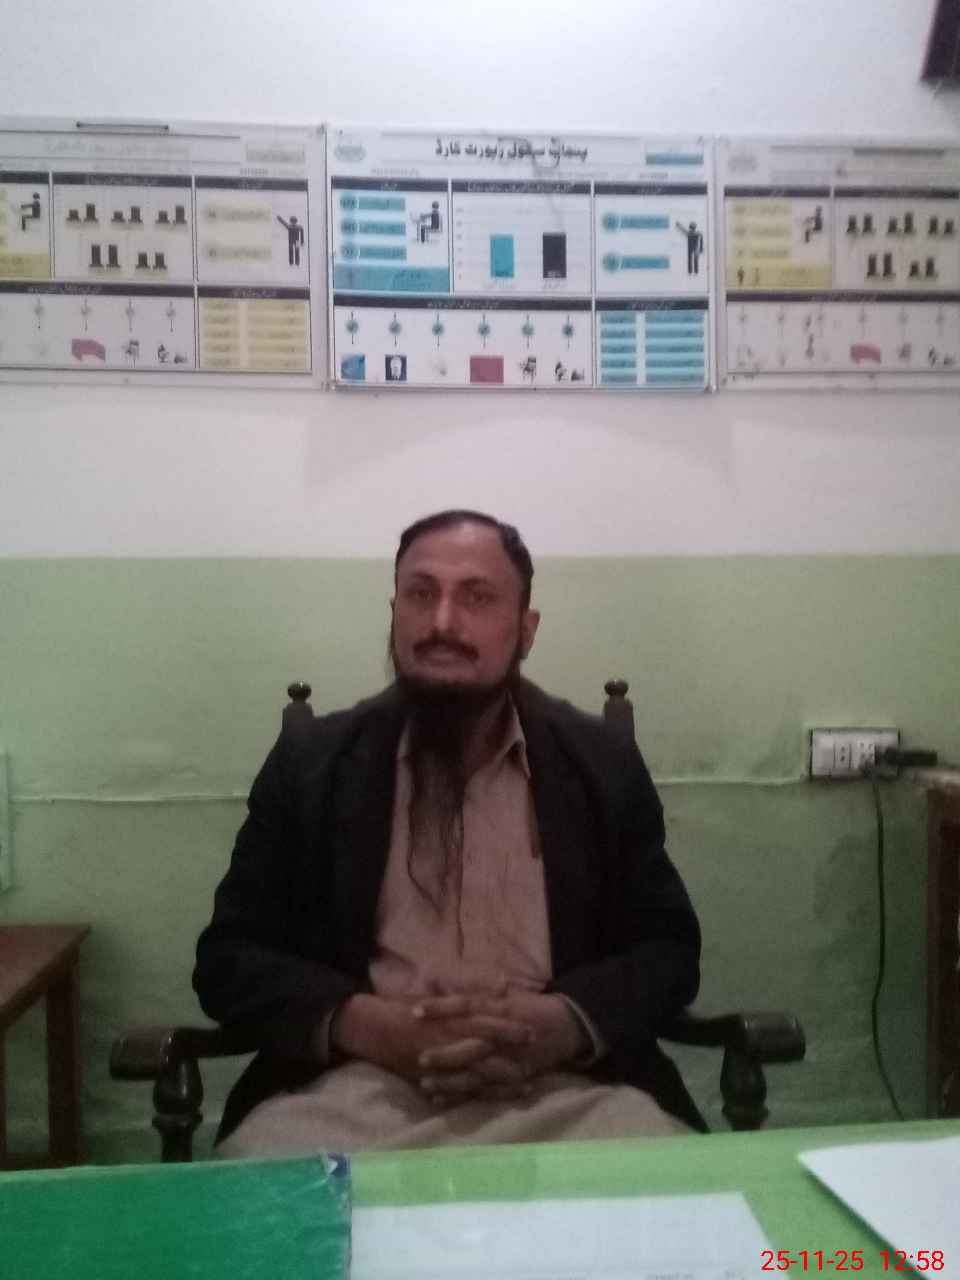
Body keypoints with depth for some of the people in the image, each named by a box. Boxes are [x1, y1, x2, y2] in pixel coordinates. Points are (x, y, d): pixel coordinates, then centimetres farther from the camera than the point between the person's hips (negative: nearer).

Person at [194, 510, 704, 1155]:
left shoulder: (601, 763, 8)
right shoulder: (311, 763, 7)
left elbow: (669, 948, 9)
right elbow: (230, 956, 6)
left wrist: (564, 1023, -12)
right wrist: (367, 1026, -12)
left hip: (568, 1088, 1)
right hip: (356, 1086, -1)